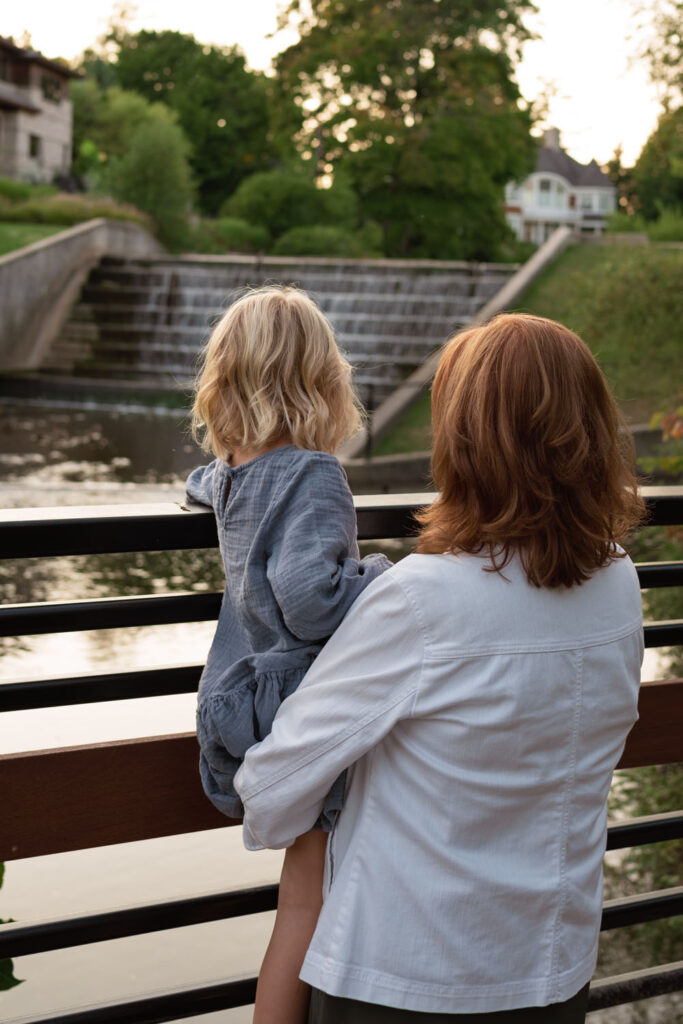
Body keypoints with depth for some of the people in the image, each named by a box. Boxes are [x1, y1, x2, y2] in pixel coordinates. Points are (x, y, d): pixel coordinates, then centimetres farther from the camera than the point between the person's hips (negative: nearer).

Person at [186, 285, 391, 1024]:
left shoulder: (232, 472, 7)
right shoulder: (314, 476, -19)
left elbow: (202, 484, 33)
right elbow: (307, 596, -29)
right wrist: (382, 579, -17)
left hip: (246, 705, 8)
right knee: (307, 906, 2)